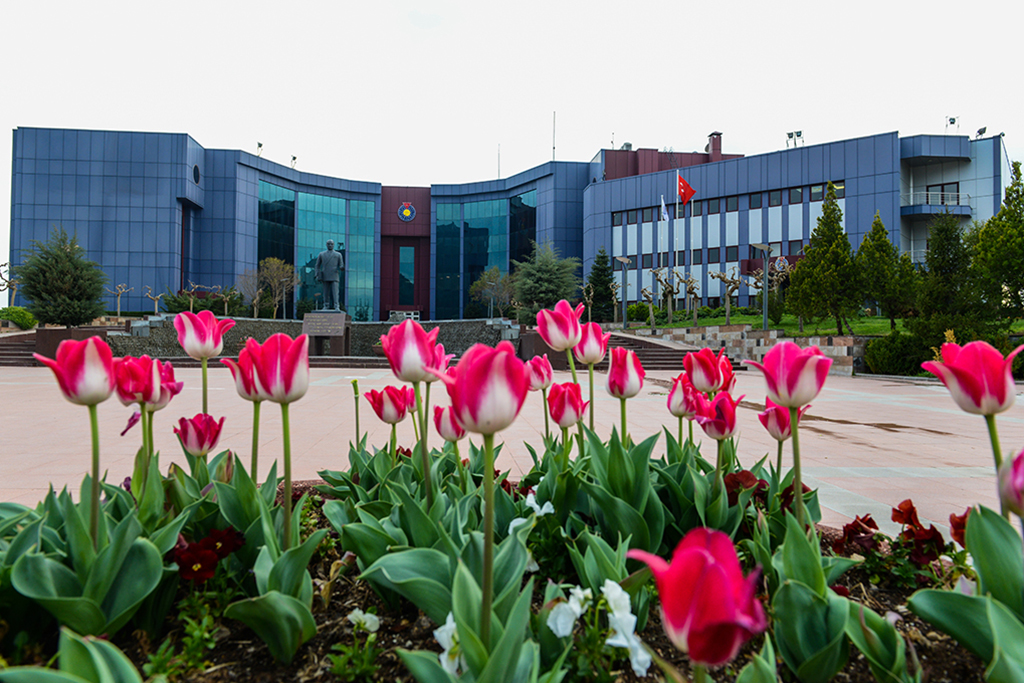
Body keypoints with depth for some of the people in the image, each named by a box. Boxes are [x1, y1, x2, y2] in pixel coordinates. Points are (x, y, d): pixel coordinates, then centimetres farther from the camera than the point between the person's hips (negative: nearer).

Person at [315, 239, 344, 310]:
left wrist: (341, 267, -19)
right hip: (325, 277, 2)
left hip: (334, 277, -2)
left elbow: (341, 266, 7)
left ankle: (336, 307, -18)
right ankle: (326, 306, 12)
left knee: (335, 292, -12)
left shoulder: (338, 255, 9)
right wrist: (317, 276, 3)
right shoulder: (321, 254, 12)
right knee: (326, 292, 3)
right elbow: (318, 265, 13)